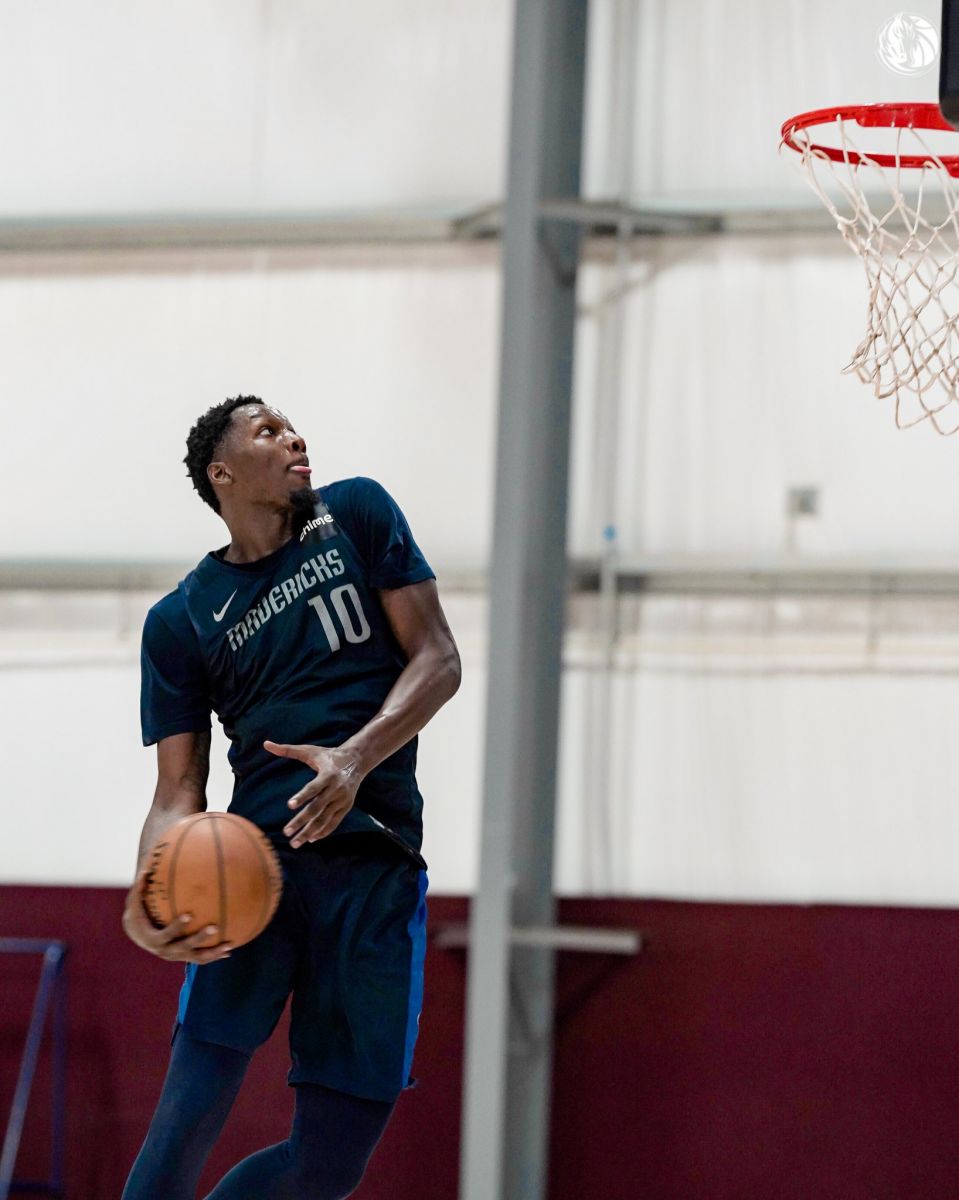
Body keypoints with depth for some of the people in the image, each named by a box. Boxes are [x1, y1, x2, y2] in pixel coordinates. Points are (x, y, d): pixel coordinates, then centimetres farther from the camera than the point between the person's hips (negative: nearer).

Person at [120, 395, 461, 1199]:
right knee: (189, 1119, -17)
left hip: (377, 863, 1)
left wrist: (356, 758, -12)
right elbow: (179, 792, 7)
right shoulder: (181, 621, 11)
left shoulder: (358, 514, 13)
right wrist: (148, 895, -15)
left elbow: (438, 660, 7)